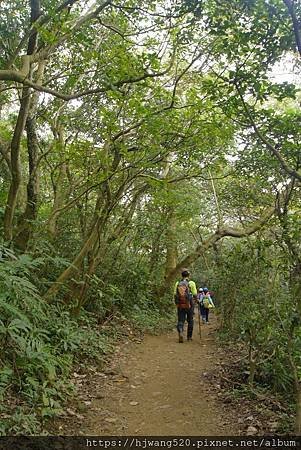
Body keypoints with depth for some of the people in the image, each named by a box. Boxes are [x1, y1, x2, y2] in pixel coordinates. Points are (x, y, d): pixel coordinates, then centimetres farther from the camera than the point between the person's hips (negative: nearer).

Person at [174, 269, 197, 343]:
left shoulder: (177, 283, 2)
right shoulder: (191, 283, -6)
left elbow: (175, 294, 3)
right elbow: (195, 295, -6)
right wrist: (194, 301, 13)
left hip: (180, 305, 2)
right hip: (189, 305, -2)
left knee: (180, 321, 5)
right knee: (190, 321, 15)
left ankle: (180, 332, -21)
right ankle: (189, 337, 23)